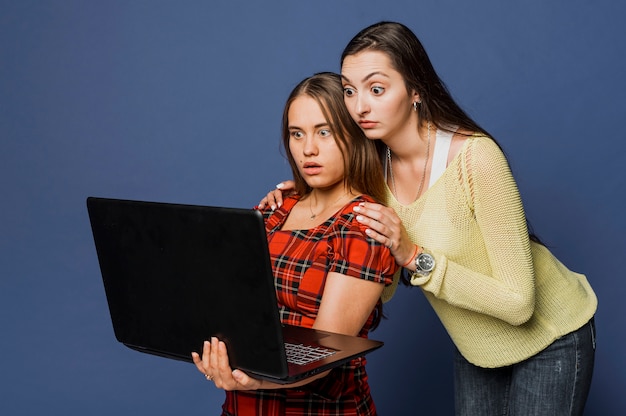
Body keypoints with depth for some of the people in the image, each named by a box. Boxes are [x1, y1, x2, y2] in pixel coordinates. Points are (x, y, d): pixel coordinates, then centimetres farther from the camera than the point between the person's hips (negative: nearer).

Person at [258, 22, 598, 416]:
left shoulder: (475, 157, -31)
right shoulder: (376, 164, -11)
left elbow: (518, 301, -30)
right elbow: (379, 290, -9)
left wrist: (416, 258, -34)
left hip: (549, 336, -5)